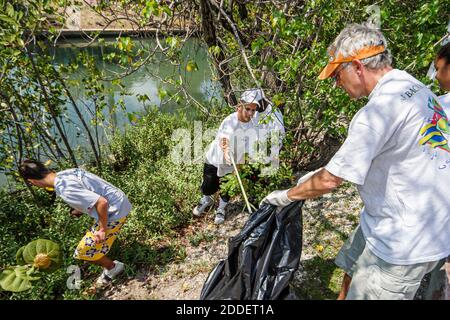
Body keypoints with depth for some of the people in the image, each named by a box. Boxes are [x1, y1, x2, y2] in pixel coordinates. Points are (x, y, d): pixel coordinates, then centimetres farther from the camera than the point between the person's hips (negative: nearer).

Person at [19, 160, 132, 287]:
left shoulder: (66, 190, -25)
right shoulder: (67, 172, 1)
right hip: (119, 200, 9)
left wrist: (103, 230, -17)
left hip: (115, 212, -9)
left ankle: (112, 267, 25)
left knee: (84, 251, 6)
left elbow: (102, 202, -30)